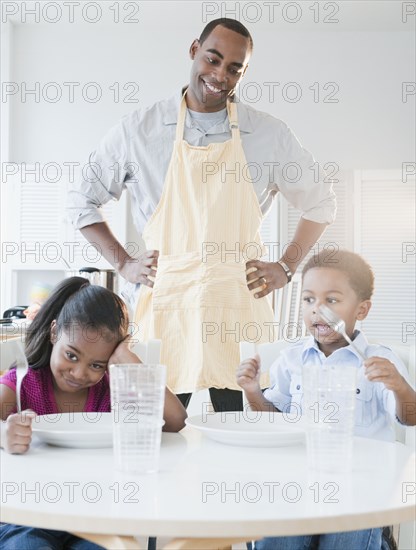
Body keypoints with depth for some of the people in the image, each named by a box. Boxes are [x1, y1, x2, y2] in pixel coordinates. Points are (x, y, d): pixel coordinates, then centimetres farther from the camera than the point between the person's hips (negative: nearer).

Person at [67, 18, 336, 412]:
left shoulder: (269, 135, 6)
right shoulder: (140, 129, 4)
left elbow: (320, 204, 18)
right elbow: (81, 201, 13)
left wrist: (286, 267, 8)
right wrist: (123, 264, 5)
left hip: (240, 306, 1)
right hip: (165, 304, 0)